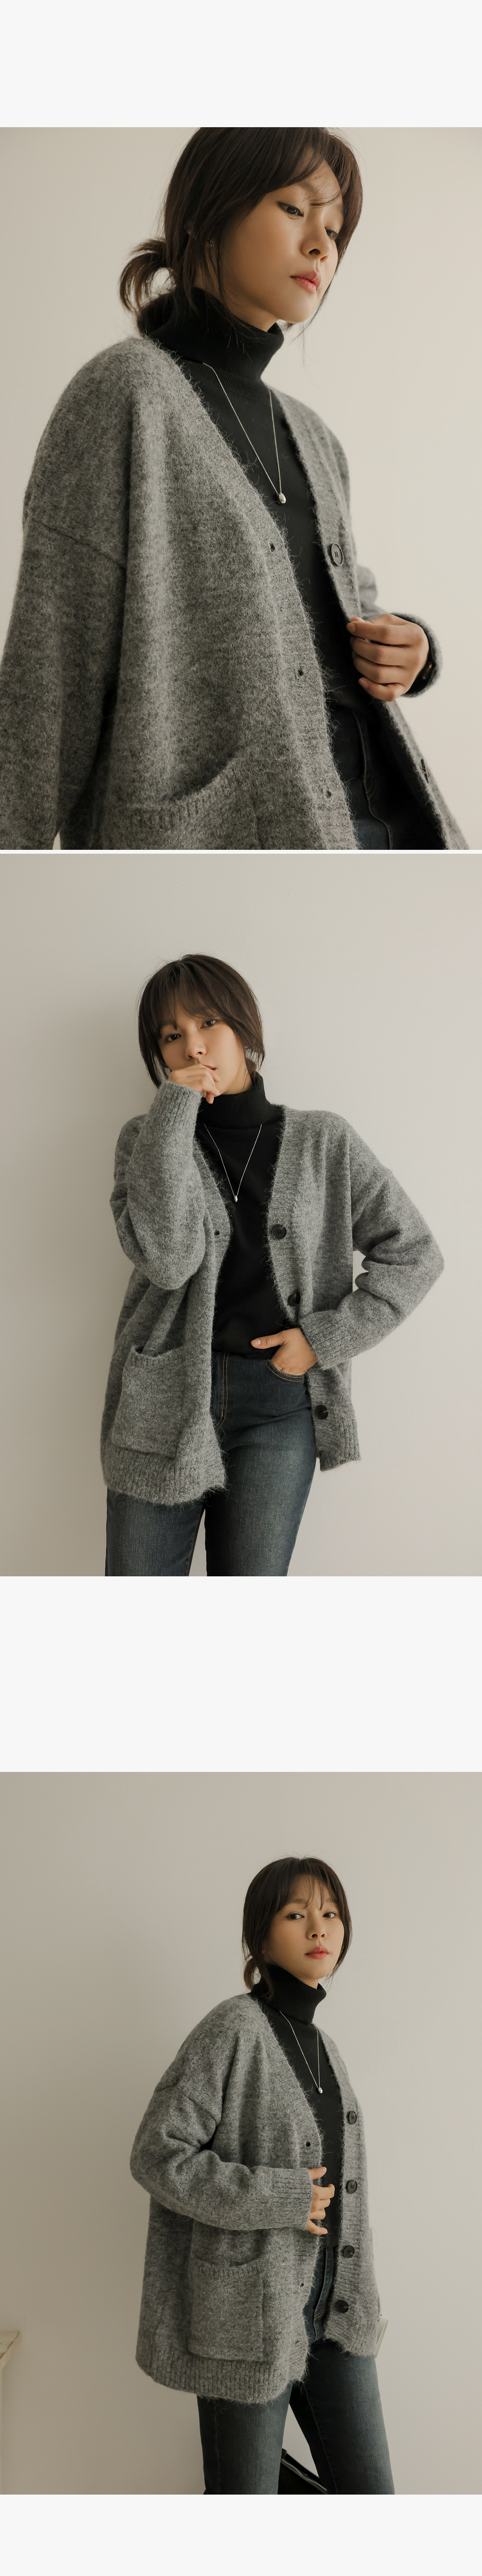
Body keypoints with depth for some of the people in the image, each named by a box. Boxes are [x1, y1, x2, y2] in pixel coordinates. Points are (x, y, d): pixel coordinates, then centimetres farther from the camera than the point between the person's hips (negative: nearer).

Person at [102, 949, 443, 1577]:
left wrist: (325, 1338, -4)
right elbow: (168, 1259, -16)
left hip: (278, 1407, 0)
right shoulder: (148, 1140, 2)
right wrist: (176, 1113, -15)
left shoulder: (324, 1143, 3)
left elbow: (414, 1254, 5)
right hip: (166, 1400, 0)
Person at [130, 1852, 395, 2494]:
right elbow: (157, 2155, -16)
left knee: (369, 2498, 7)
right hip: (249, 2313, -7)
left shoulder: (323, 2048, 12)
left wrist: (357, 2302, 14)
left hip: (332, 2316, 7)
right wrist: (282, 2200, -18)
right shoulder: (234, 2030, -12)